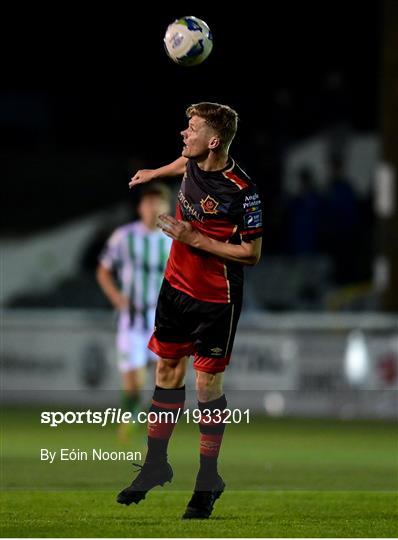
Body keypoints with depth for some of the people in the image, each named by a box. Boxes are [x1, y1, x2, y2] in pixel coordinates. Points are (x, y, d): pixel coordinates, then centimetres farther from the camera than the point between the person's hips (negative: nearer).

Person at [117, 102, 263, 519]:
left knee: (207, 383, 0)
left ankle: (208, 479, 14)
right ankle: (156, 465, 24)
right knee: (168, 371, 12)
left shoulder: (242, 192, -25)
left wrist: (195, 239, -23)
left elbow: (252, 254, -19)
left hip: (216, 301, -6)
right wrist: (155, 173, 40)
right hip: (177, 285, 6)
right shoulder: (194, 163, -4)